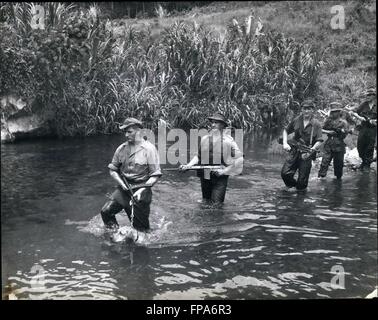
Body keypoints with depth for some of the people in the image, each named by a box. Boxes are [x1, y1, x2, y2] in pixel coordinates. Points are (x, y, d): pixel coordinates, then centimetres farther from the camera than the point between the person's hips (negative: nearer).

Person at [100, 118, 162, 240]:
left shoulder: (149, 149, -10)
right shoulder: (121, 149, 3)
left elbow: (155, 176, -11)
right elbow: (112, 169, 10)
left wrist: (142, 190, -21)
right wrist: (121, 183, -8)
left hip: (142, 188, -4)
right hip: (124, 188, 4)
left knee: (141, 227, 4)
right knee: (106, 211, -7)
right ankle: (116, 233, 17)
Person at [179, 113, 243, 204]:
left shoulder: (228, 140, -8)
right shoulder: (204, 138, 4)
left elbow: (239, 159, -10)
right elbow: (198, 156, 13)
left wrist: (224, 171, -14)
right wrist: (188, 165, -3)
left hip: (220, 177, -4)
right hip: (205, 176, 4)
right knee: (205, 202, 17)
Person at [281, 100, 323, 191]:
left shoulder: (316, 124, -5)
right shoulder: (296, 120, 4)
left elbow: (319, 141, -8)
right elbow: (286, 130, 16)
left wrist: (310, 151, -21)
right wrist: (285, 143, 1)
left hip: (307, 155, -2)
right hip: (294, 151, 3)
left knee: (302, 180, 1)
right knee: (285, 173, -8)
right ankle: (292, 185, 22)